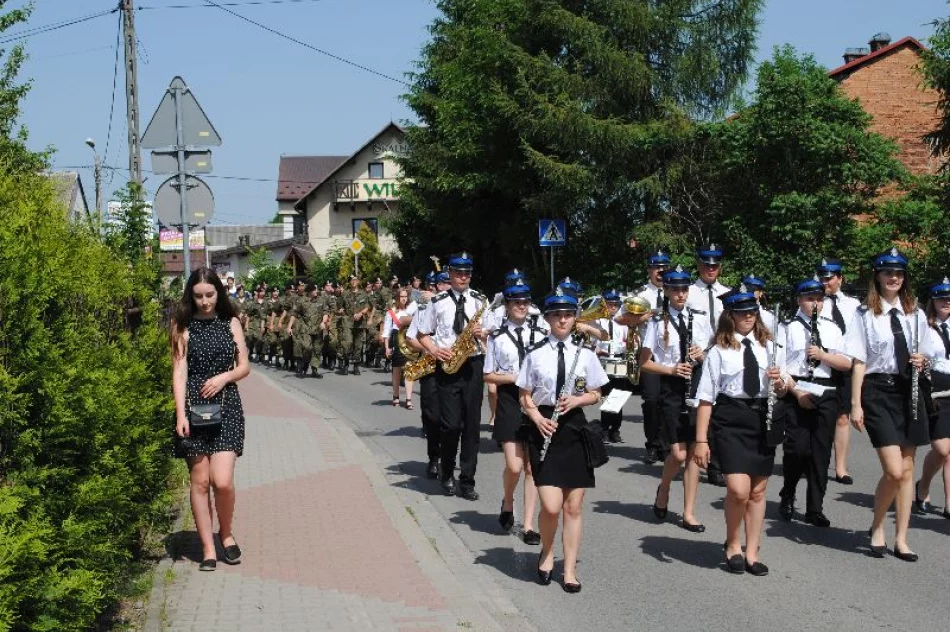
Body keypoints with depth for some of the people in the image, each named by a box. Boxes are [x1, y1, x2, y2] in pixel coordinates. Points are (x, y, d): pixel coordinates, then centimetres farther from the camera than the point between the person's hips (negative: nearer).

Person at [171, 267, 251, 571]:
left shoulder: (231, 324, 8)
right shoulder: (183, 327, 2)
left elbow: (244, 367, 10)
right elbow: (179, 372, -4)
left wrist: (224, 377, -11)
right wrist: (181, 414, -13)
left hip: (226, 406, 1)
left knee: (223, 480, -10)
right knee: (200, 480, 2)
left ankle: (226, 533, 15)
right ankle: (208, 549, 10)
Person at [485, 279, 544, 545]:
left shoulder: (539, 336, 6)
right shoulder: (497, 338, 1)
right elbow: (488, 376, 2)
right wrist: (513, 377, -12)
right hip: (509, 401, -2)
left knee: (531, 467, 2)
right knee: (514, 466, -10)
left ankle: (529, 525, 9)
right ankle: (507, 503, 22)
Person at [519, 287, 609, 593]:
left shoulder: (585, 355, 4)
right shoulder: (536, 354, -1)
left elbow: (595, 395, 11)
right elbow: (525, 397, 4)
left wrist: (577, 400, -10)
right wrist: (537, 417, -14)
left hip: (574, 430, 2)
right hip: (545, 430, -2)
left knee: (573, 506, 5)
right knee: (551, 506, -10)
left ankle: (570, 570, 17)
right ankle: (547, 552, 20)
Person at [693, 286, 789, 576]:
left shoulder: (769, 347, 11)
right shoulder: (719, 352, -1)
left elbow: (783, 390, 19)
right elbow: (706, 398, -3)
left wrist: (780, 382, -6)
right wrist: (701, 440, -7)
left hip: (763, 420, 4)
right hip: (730, 420, -4)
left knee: (757, 491, 10)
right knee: (738, 489, -15)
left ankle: (752, 553, 24)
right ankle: (733, 545, 10)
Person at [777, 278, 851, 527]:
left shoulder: (831, 328, 12)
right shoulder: (787, 328, 1)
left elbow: (847, 363, 6)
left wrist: (823, 354, -10)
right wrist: (796, 392, -12)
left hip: (826, 394, 3)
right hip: (796, 393, -3)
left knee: (821, 452, 3)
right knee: (798, 449, -9)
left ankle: (815, 509, 11)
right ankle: (787, 498, 15)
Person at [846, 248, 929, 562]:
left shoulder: (915, 314, 10)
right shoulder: (865, 314, -3)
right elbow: (859, 362, -4)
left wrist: (921, 362, -4)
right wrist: (856, 404, -8)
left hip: (908, 391, 5)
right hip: (877, 391, -5)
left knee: (907, 469, 7)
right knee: (894, 471, -12)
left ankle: (901, 540, 17)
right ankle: (877, 529, 12)